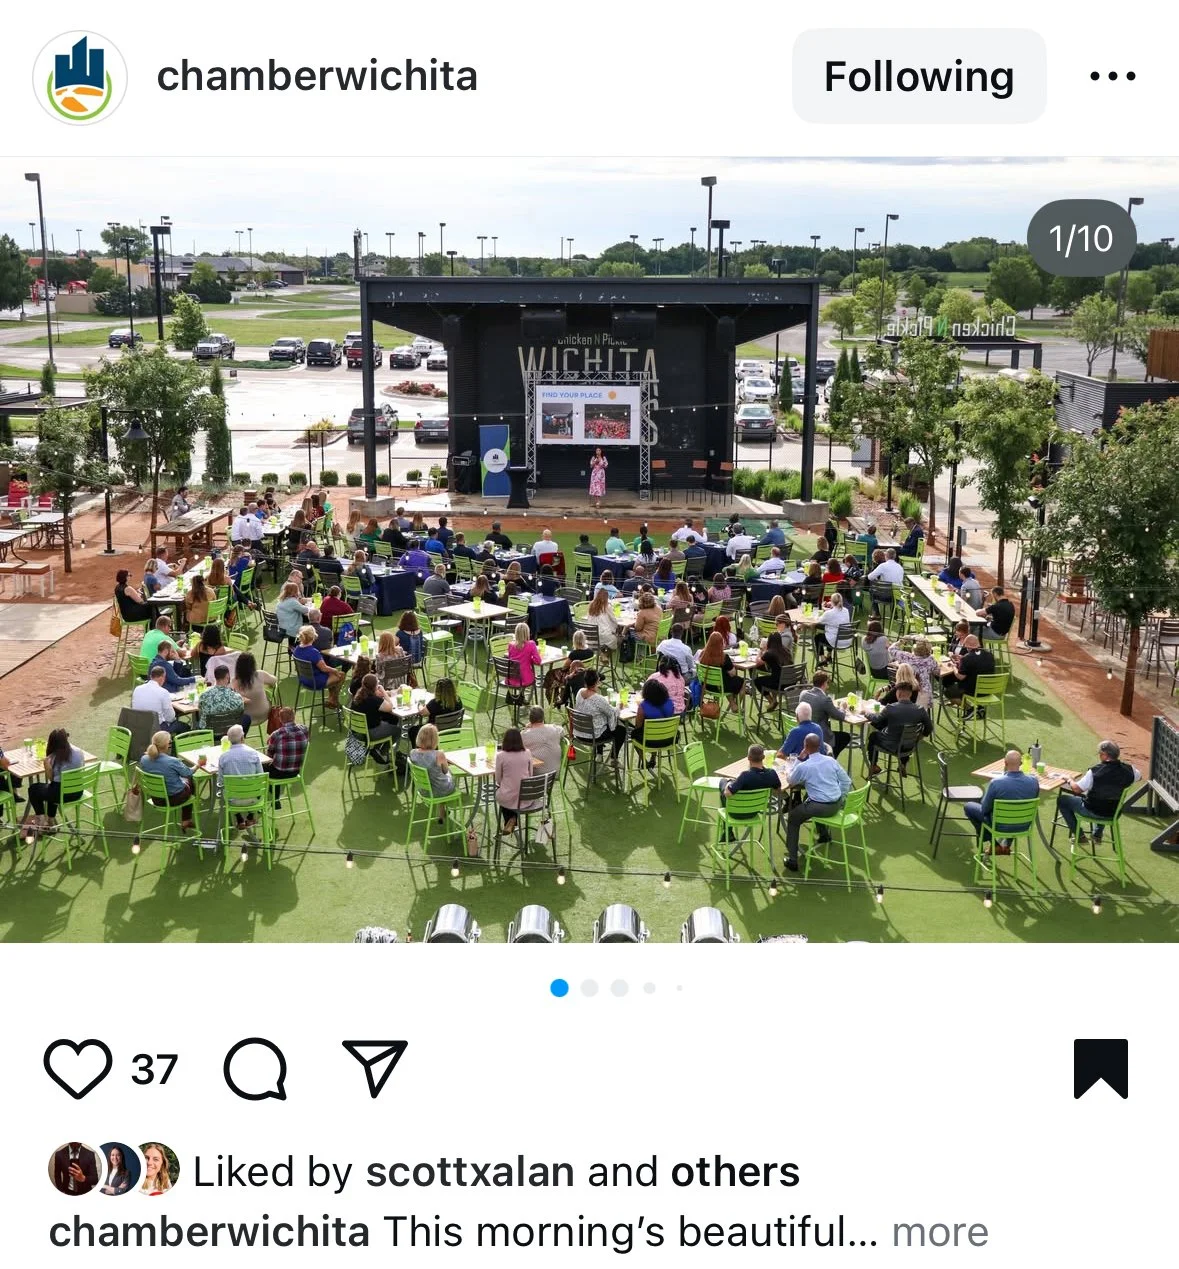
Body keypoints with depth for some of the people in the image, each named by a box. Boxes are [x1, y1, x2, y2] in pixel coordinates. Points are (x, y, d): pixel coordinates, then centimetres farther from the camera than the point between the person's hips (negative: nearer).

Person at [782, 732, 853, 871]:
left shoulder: (803, 767, -12)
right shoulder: (831, 761, 2)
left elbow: (790, 781, 7)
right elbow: (846, 781, 7)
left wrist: (798, 759, 6)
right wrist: (840, 799, 17)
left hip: (819, 807, -6)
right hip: (836, 805, 6)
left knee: (792, 819, 18)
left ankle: (792, 860, 11)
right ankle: (824, 833, 51)